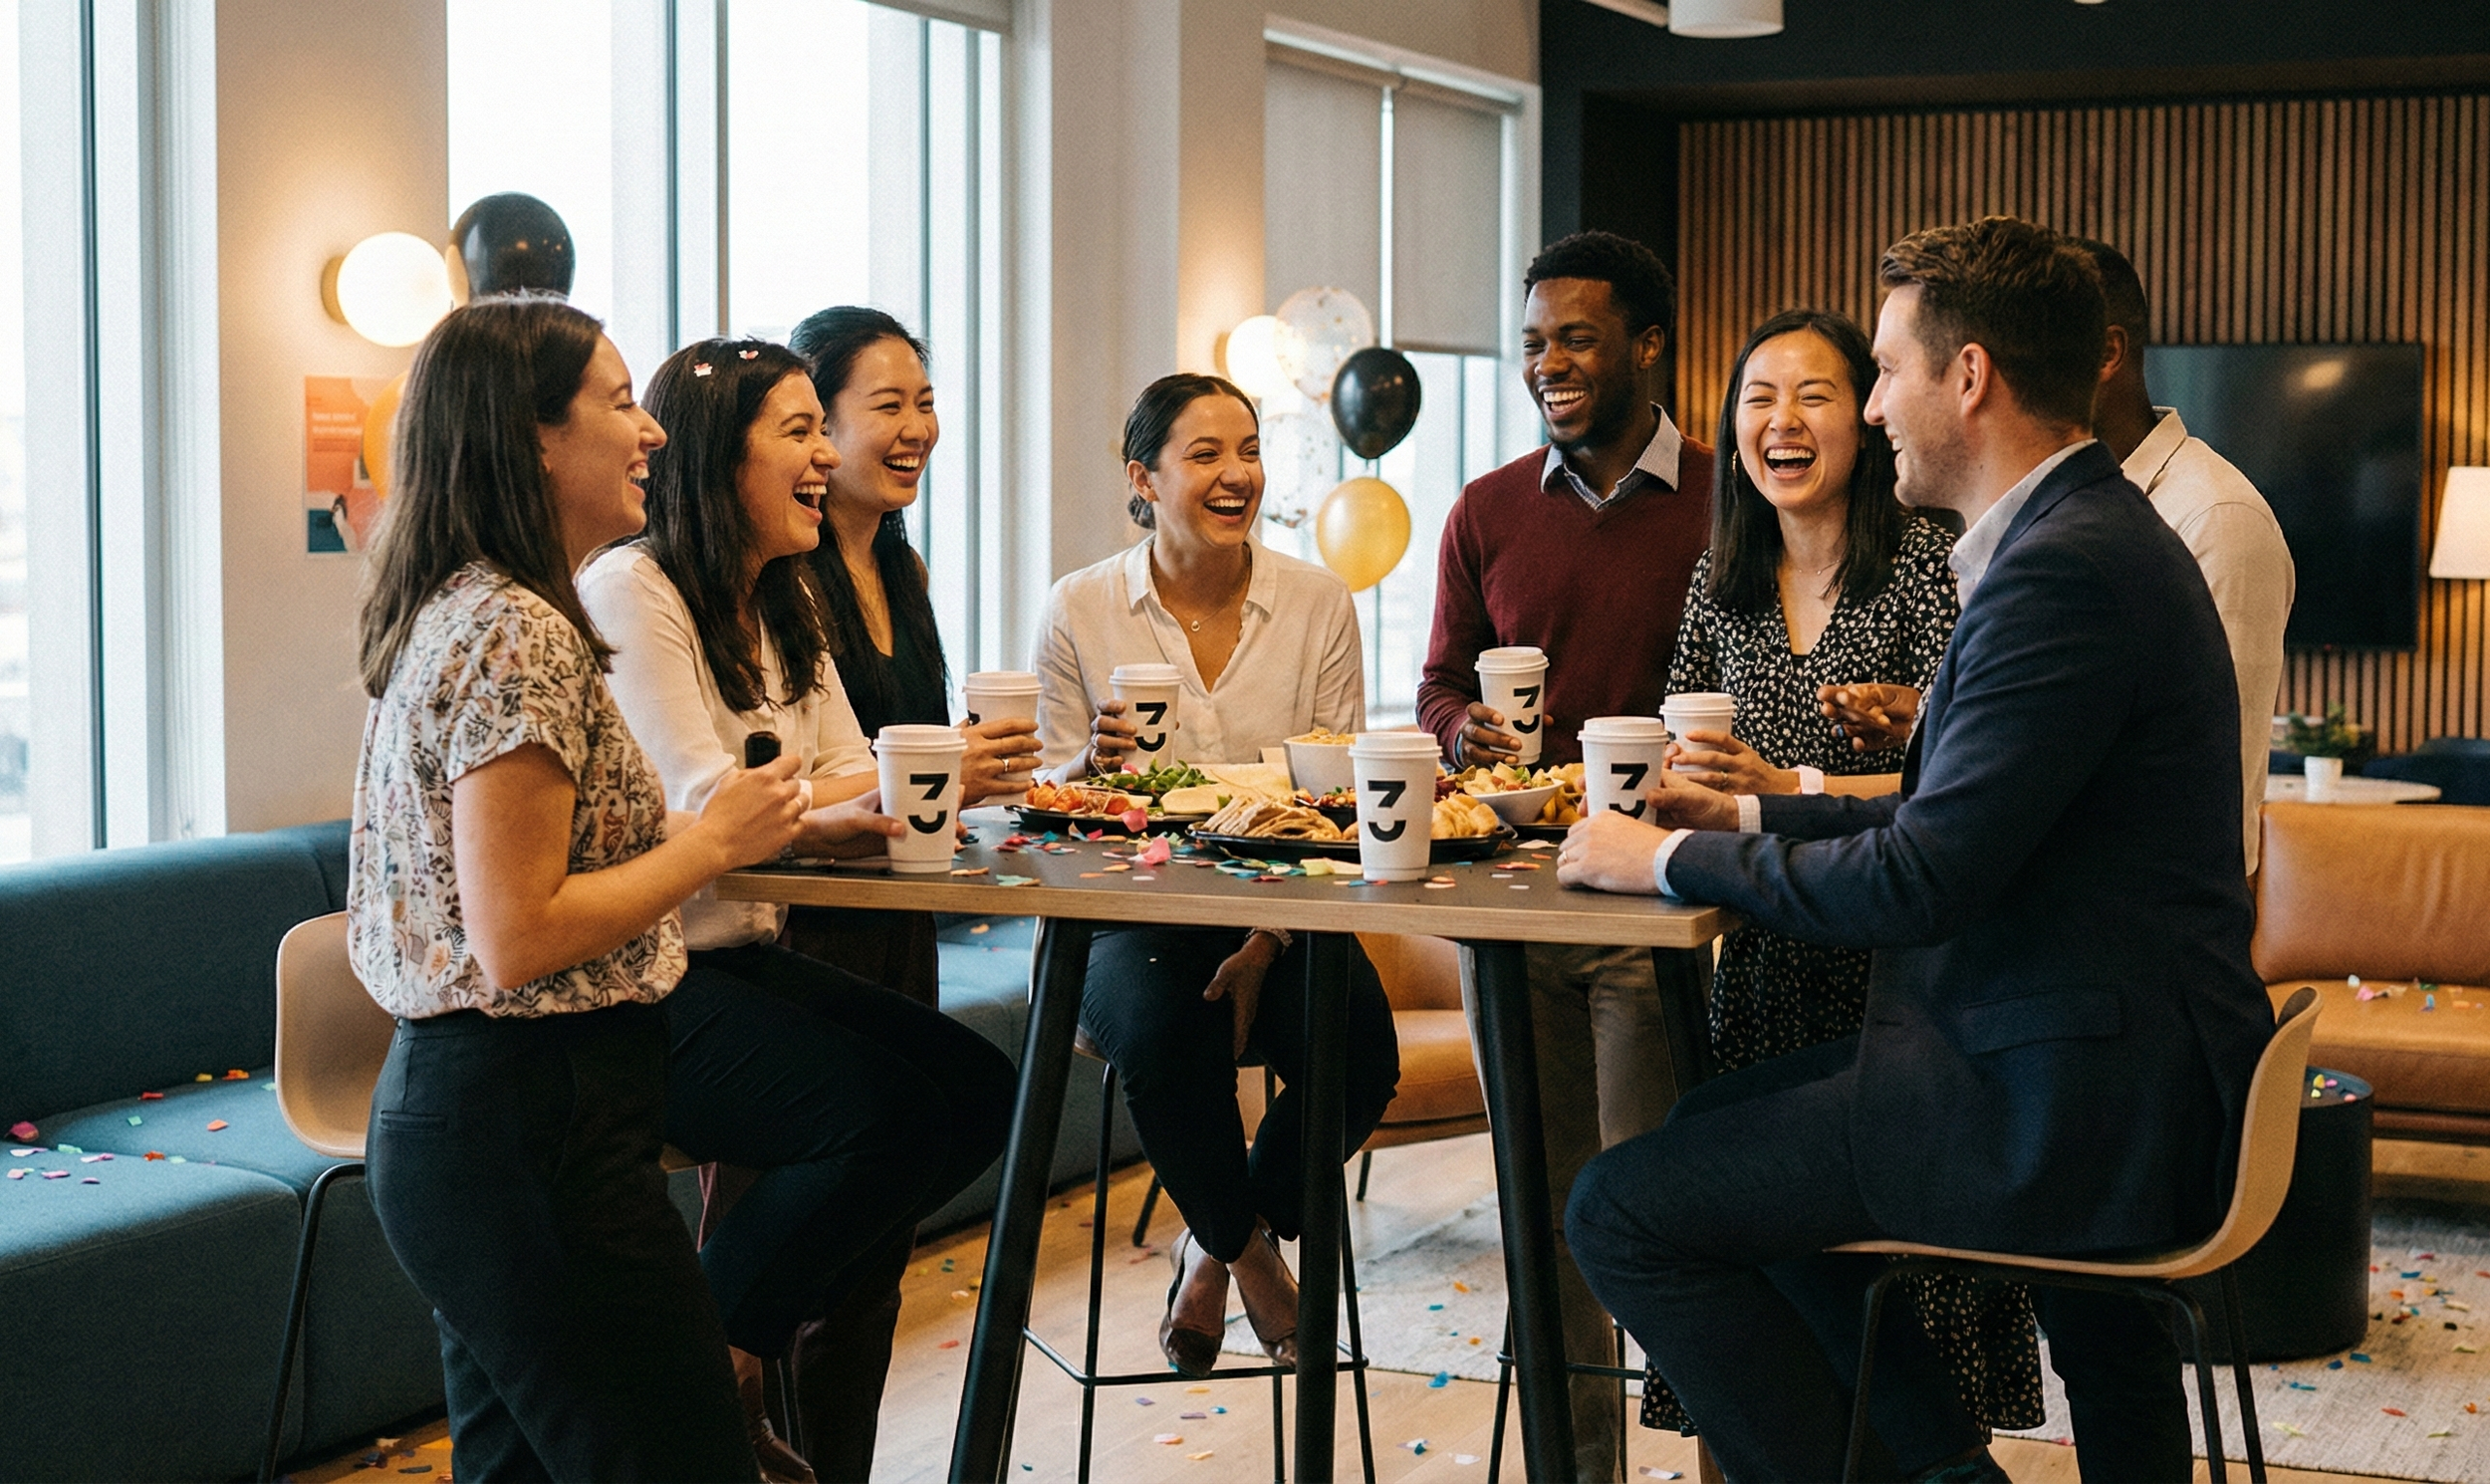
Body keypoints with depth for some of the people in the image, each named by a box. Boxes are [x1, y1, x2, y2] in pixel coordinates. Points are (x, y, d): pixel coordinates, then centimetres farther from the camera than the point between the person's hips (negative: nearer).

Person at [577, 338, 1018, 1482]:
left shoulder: (783, 608, 15)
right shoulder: (629, 592, -13)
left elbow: (846, 780, 6)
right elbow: (704, 808, -23)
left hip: (747, 959, 9)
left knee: (980, 1090, -6)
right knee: (881, 1112, -24)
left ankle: (737, 1345, 6)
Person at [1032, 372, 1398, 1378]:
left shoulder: (1317, 602, 2)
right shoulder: (1079, 609, 0)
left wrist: (1266, 946, -15)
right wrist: (1091, 764, -21)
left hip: (1284, 917, 1)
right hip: (1136, 915, -1)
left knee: (1360, 1051, -26)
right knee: (1161, 1035, -33)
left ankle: (1218, 1241, 7)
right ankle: (1248, 1252, 1)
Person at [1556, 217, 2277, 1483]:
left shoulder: (2065, 569, -21)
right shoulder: (2085, 533, 13)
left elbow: (1920, 880, -24)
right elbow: (1959, 815, 20)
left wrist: (1670, 859, -11)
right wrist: (1752, 817, 13)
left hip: (2065, 1113, -11)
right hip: (2108, 1076, 11)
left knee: (1624, 1211, -9)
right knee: (1716, 1133, 26)